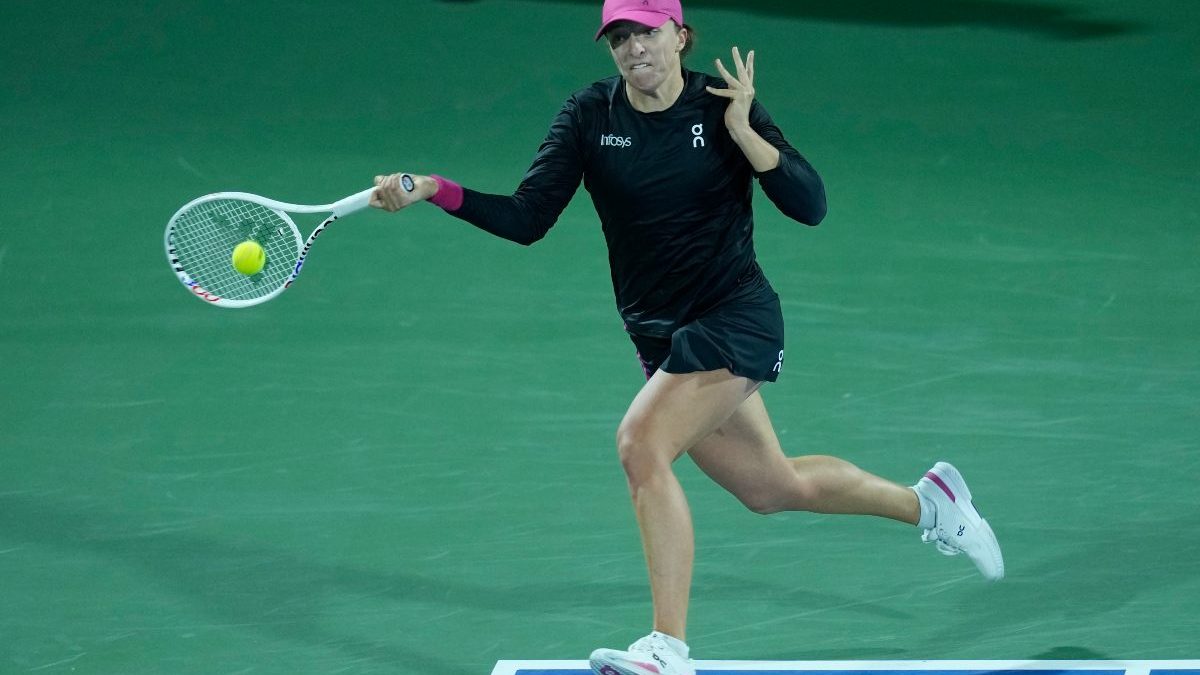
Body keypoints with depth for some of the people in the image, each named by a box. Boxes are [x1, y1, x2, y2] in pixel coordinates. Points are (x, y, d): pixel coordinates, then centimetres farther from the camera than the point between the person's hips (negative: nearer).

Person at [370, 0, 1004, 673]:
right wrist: (434, 189, -22)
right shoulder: (589, 115, -3)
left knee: (641, 445, -25)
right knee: (772, 488, 17)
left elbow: (810, 205, -16)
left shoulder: (722, 104, -11)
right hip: (662, 335, 5)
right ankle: (927, 502, 43)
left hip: (735, 317, -5)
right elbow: (527, 220, -9)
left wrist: (743, 131, -26)